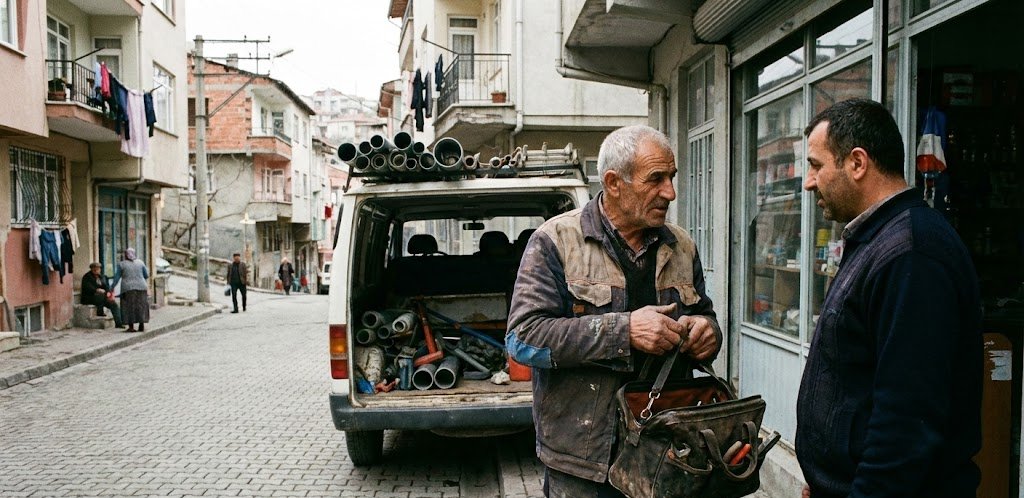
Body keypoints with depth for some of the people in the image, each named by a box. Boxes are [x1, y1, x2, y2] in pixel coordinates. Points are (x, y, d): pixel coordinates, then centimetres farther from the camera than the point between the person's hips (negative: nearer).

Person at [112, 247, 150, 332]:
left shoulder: (121, 264, 0)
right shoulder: (140, 263, 5)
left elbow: (117, 278, 0)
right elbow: (146, 276, 7)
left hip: (128, 288, -2)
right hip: (141, 287, 2)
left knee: (129, 307, 3)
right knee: (140, 306, 9)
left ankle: (131, 327, 1)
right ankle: (142, 325, 8)